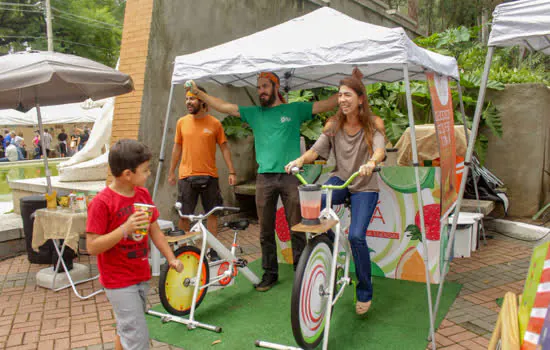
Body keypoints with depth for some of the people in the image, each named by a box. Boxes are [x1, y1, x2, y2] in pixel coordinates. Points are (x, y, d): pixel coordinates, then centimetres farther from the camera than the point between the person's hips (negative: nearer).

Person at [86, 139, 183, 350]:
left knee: (126, 330, 22)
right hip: (119, 282, -7)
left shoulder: (143, 194, 1)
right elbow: (92, 247, -21)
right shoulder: (102, 202, -20)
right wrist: (125, 229, -32)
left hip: (141, 275, 7)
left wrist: (171, 258, 1)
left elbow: (155, 231, 10)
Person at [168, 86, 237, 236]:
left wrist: (232, 172, -2)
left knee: (212, 213, 6)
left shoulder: (215, 123, -1)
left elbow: (224, 148, 3)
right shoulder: (182, 122, 5)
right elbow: (177, 148, 12)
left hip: (209, 176, -1)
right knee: (184, 214, 4)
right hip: (186, 177, 1)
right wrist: (171, 172, 13)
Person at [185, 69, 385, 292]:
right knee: (266, 230, 7)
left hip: (291, 175, -2)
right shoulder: (254, 113, 15)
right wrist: (197, 92, 15)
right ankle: (270, 273, 20)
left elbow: (328, 104, 5)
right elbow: (223, 107, 17)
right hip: (264, 177, 3)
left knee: (297, 228, 0)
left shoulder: (295, 109, 8)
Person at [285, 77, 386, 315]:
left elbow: (380, 149, -25)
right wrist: (300, 159, -27)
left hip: (364, 187, -3)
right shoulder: (333, 126, 4)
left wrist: (371, 163, -48)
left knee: (356, 236, -19)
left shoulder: (372, 127, -6)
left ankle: (365, 293, 4)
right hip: (340, 179, 3)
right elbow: (316, 149, -6)